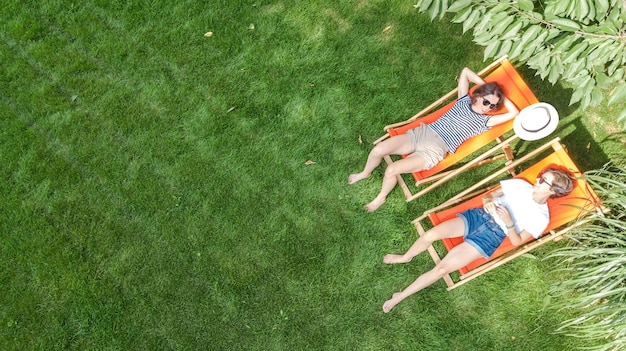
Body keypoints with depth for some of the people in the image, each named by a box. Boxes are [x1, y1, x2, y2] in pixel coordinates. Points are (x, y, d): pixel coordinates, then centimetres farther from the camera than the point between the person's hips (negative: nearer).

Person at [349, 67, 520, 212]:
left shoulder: (484, 121, 1)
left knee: (391, 170, -23)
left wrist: (501, 96, 4)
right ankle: (365, 173, 24)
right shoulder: (464, 100, 10)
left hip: (435, 149, -4)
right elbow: (465, 71, 17)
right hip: (422, 132, 4)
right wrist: (485, 85, 11)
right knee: (377, 150, -10)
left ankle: (381, 197, 8)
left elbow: (514, 113, -5)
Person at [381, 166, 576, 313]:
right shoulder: (520, 184, 9)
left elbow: (517, 241, -4)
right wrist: (488, 201, -10)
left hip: (491, 236, -4)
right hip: (478, 216, 5)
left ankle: (400, 296, -4)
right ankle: (406, 257, 20)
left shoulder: (541, 217, -3)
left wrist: (509, 222, -22)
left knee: (441, 269, -17)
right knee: (429, 235, -13)